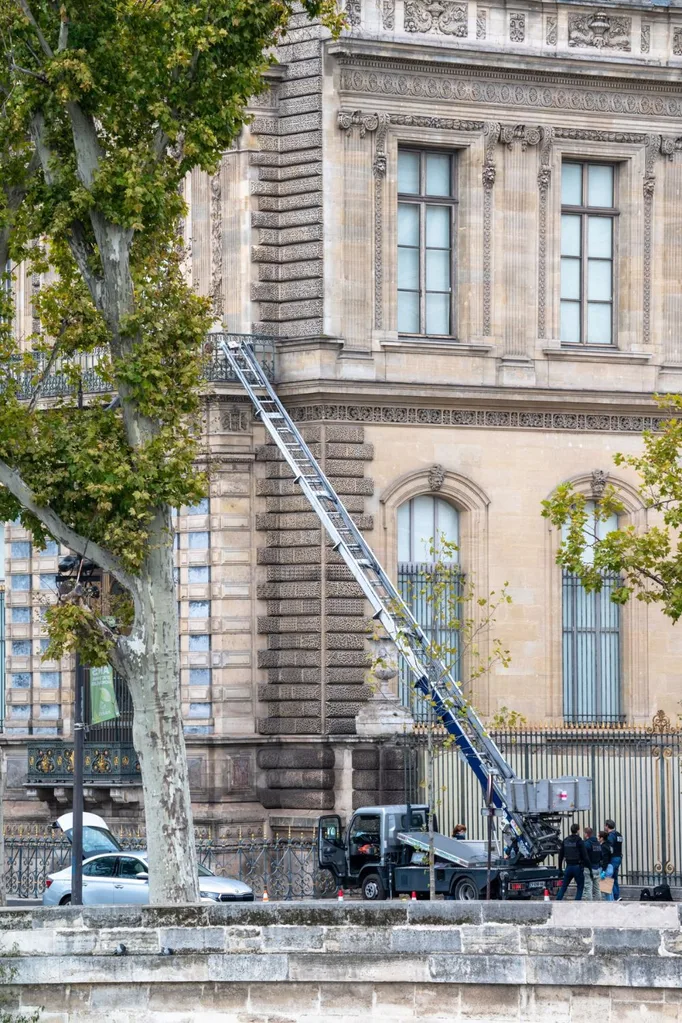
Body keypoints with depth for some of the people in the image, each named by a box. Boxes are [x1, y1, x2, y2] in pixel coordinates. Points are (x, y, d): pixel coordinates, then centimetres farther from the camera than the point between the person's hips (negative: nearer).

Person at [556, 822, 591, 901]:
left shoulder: (565, 841, 7)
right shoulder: (579, 841, -10)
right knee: (580, 887, 6)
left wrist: (560, 868, 19)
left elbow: (561, 856, 12)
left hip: (569, 867, 5)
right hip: (578, 867, -5)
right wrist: (589, 868, -7)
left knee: (563, 886, 12)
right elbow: (585, 856, -13)